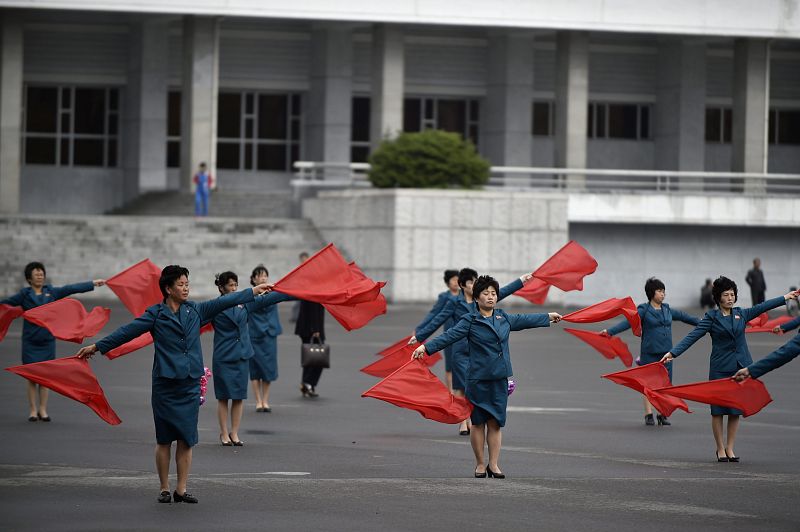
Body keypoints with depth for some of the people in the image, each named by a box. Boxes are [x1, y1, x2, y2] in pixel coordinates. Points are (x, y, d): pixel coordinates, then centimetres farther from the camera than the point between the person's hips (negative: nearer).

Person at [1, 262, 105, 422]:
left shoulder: (52, 292, 6)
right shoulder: (24, 295, 0)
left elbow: (72, 289, 6)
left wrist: (93, 283, 5)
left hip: (48, 341, 2)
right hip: (30, 341, -2)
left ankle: (43, 409, 11)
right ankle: (33, 410, 7)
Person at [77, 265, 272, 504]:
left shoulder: (195, 310, 9)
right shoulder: (156, 314, -3)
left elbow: (224, 302, 15)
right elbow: (127, 332, -3)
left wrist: (254, 291, 18)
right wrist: (97, 346, -5)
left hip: (190, 384, 3)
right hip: (165, 384, -3)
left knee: (186, 439, 2)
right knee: (164, 439, 2)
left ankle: (182, 489, 7)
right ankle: (164, 489, 11)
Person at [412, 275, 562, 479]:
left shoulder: (504, 318, 10)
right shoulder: (470, 321, -5)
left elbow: (523, 320, 27)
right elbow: (449, 335, -14)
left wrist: (549, 317, 40)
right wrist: (426, 347, -27)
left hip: (500, 378, 4)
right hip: (478, 378, -4)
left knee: (495, 423, 3)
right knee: (478, 422, 3)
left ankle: (494, 464, 9)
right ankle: (480, 464, 13)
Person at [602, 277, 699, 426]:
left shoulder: (667, 310, 12)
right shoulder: (644, 310, -5)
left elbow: (682, 316, 27)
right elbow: (628, 322, -14)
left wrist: (700, 323, 38)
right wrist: (610, 332, -26)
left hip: (666, 352, 5)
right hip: (649, 353, -5)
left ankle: (662, 415, 12)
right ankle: (649, 415, 7)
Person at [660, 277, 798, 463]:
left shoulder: (741, 314, 8)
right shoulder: (712, 318, -4)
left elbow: (763, 307, 19)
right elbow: (693, 336, -10)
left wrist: (785, 298, 25)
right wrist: (673, 352, -20)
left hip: (741, 368, 4)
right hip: (720, 369, -3)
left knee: (736, 410, 5)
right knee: (718, 410, 0)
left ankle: (730, 448, 15)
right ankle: (720, 449, 11)